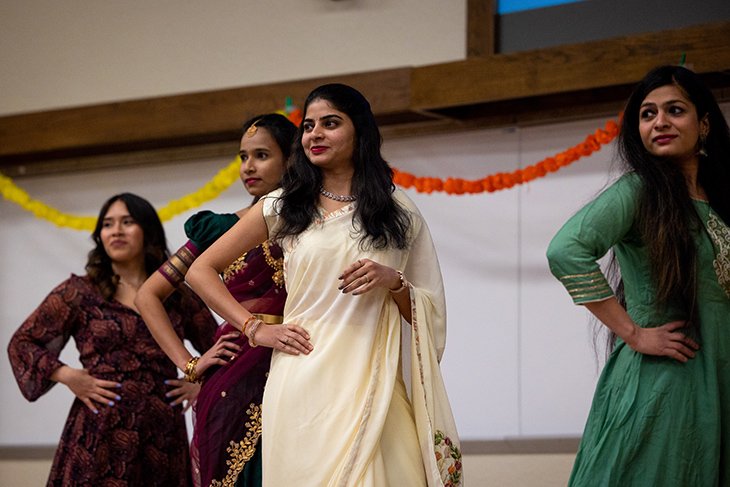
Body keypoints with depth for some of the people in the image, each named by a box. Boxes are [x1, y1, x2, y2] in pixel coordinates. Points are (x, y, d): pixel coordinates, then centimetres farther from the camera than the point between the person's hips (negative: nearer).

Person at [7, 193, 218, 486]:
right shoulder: (80, 292, 6)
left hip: (161, 436, 2)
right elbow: (21, 343, 6)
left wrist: (201, 385, 4)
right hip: (100, 435, -2)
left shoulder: (178, 297, 11)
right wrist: (68, 377, -7)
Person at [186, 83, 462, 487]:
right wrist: (255, 329, 2)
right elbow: (201, 270, 12)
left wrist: (393, 282, -9)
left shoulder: (399, 213, 11)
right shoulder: (283, 207, 9)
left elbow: (429, 312, 11)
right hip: (304, 386, 0)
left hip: (370, 385, 1)